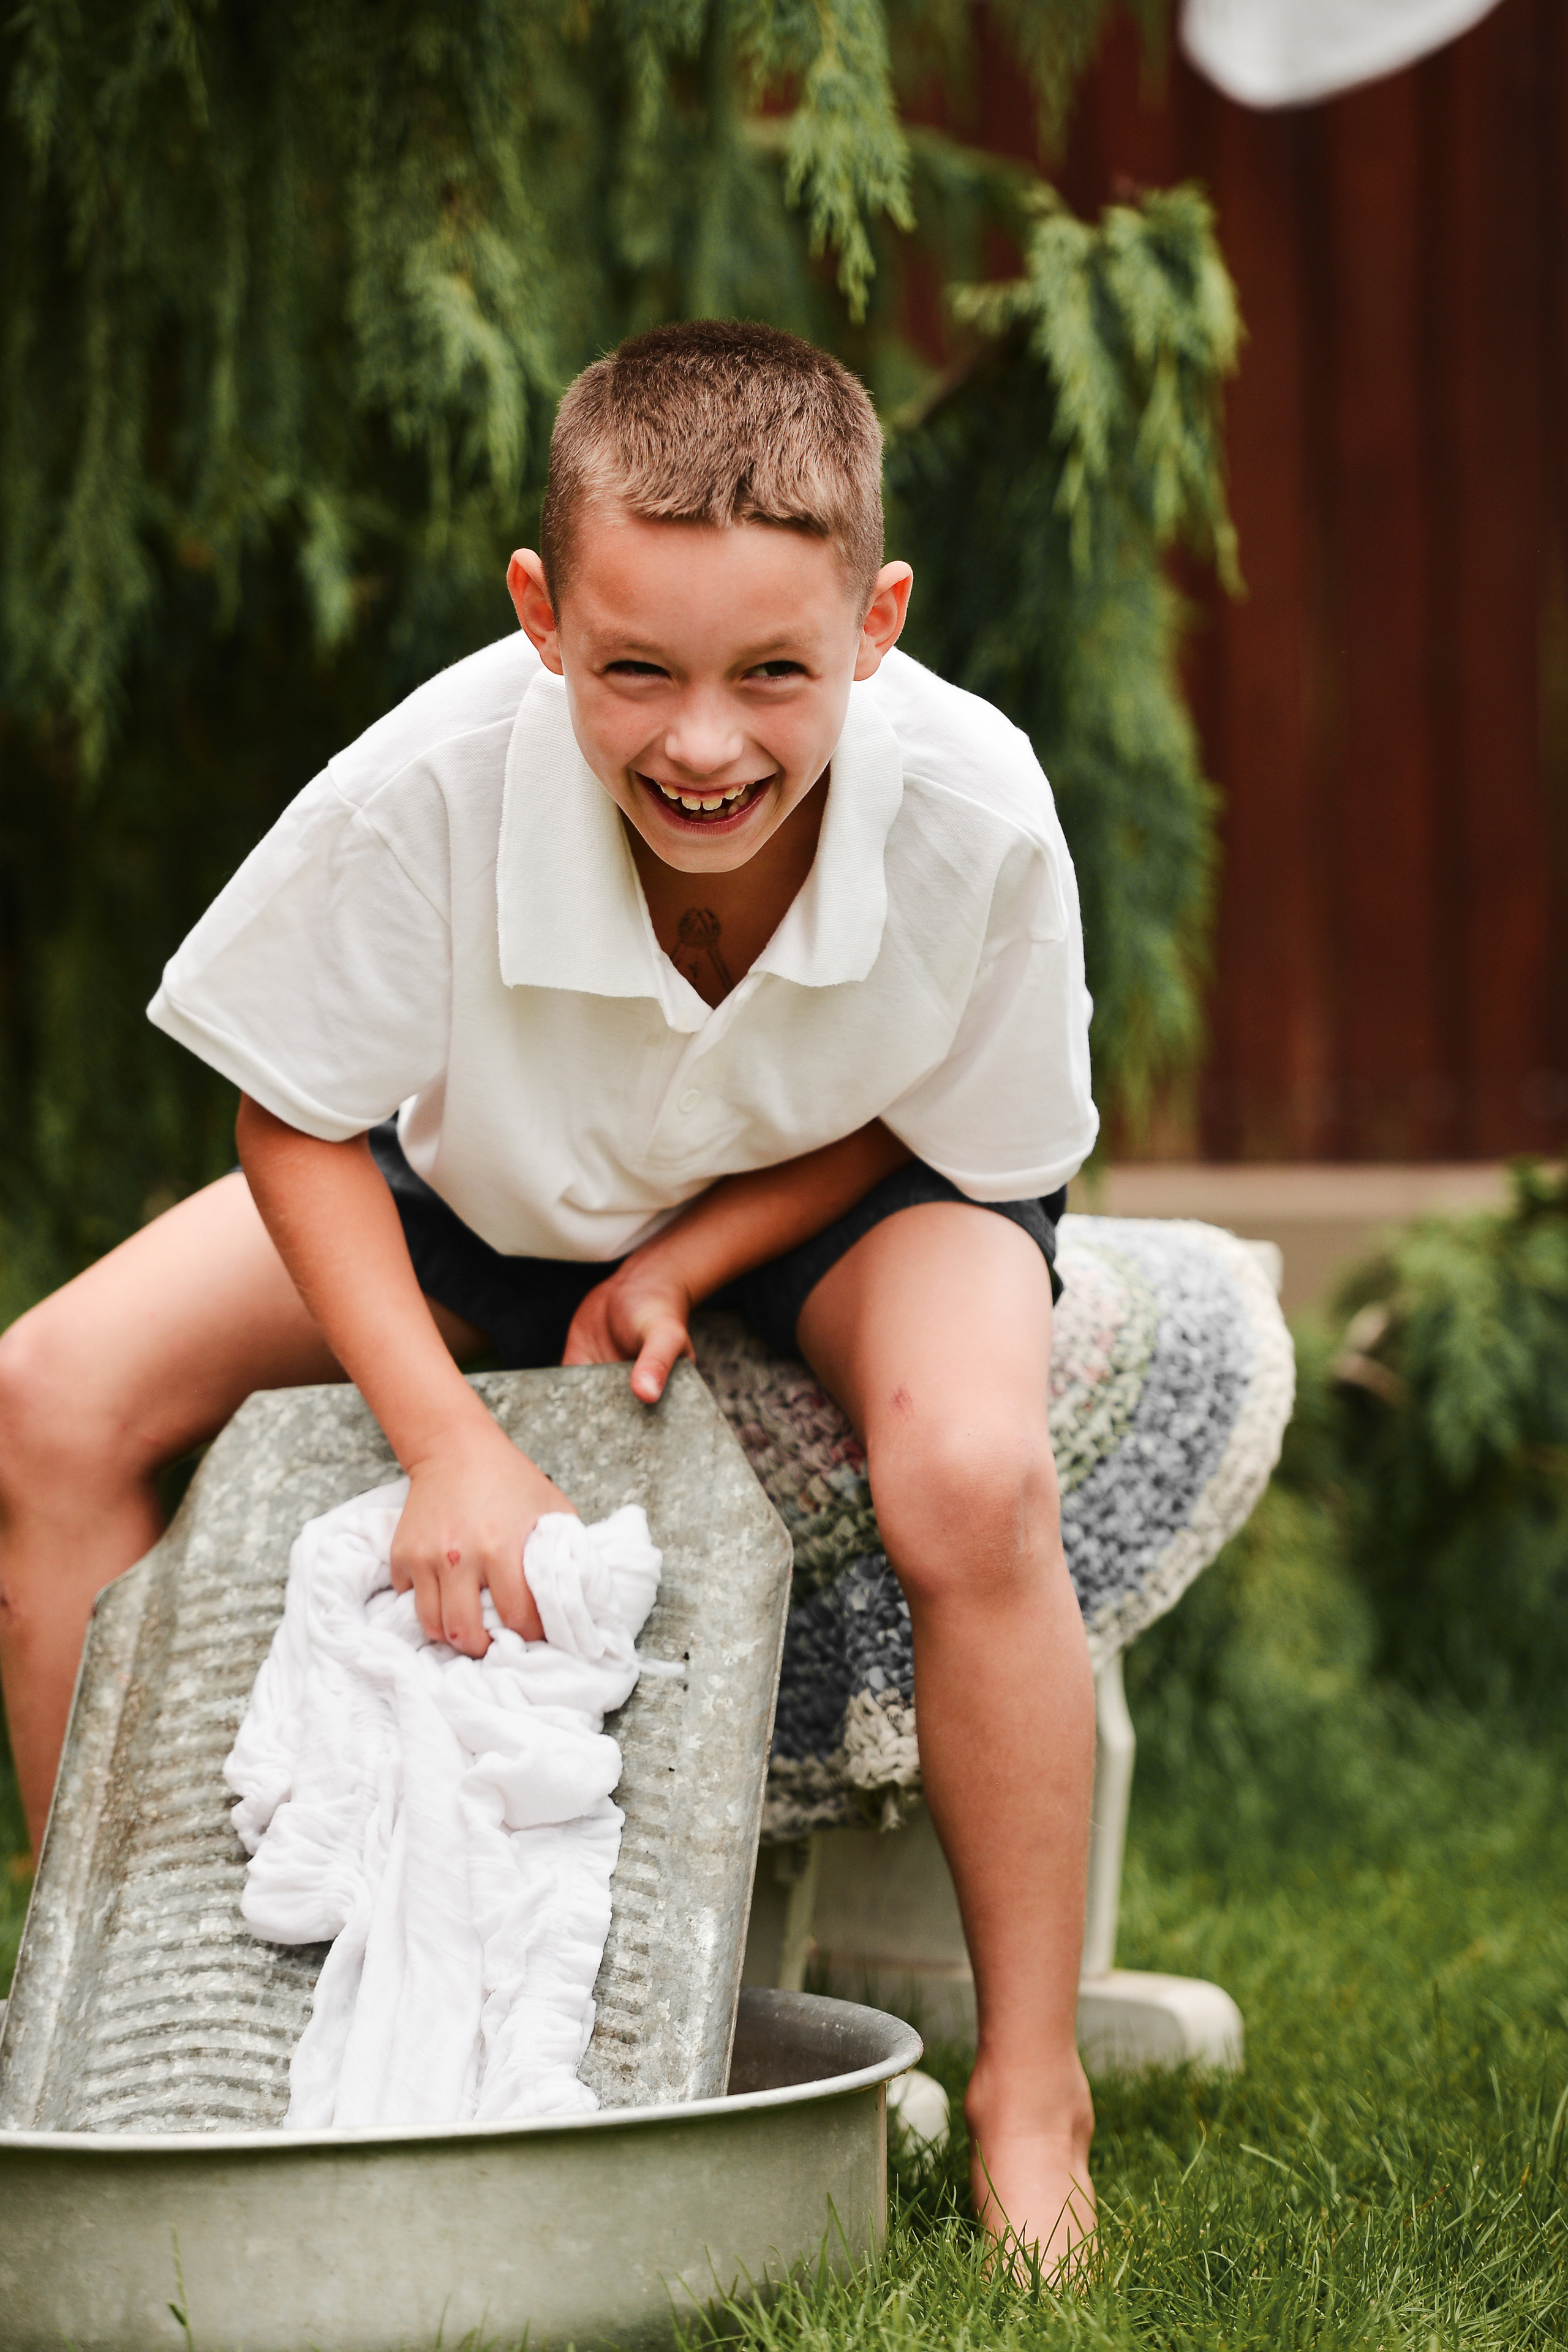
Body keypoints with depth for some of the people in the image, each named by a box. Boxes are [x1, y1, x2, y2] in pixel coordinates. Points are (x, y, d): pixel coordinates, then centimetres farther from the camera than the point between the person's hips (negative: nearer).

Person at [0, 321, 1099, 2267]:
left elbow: (944, 1132, -11)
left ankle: (1032, 2089, -13)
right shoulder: (428, 790, -36)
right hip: (493, 1186, 2)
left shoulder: (977, 816, -34)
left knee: (971, 1473, -34)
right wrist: (446, 1435, -28)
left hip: (836, 1193, -1)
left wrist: (694, 1255, -26)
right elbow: (294, 1121, -18)